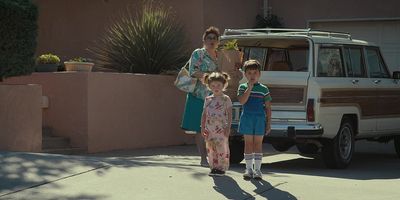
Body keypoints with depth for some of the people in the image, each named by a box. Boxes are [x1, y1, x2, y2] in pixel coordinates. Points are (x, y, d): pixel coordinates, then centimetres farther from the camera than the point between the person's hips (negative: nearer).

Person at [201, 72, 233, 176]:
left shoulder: (226, 99, -2)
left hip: (221, 128, -4)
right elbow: (204, 114, 13)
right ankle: (214, 167, 13)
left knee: (221, 148, -4)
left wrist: (228, 127, -11)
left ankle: (222, 167, 2)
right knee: (211, 148, 5)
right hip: (210, 129, 4)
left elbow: (229, 114, -4)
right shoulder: (208, 99, 10)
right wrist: (203, 127, 6)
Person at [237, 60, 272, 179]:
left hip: (260, 119, 0)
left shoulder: (264, 89, 5)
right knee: (248, 143, 3)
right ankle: (249, 169, 9)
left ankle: (257, 169, 7)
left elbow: (268, 108, 6)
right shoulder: (243, 87, 4)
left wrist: (268, 123, 1)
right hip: (247, 119, 0)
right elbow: (242, 101, -14)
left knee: (258, 143, 2)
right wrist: (250, 87, -15)